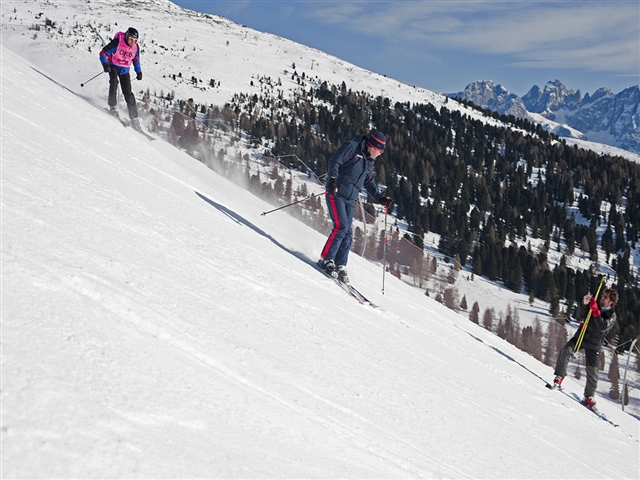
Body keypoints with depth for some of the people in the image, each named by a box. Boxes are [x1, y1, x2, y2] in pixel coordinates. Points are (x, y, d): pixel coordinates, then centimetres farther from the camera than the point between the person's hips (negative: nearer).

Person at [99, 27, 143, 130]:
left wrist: (138, 71, 7)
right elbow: (103, 53, -19)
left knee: (128, 93, -4)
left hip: (125, 70, 3)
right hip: (113, 66, -3)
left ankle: (134, 118, 1)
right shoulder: (117, 42, -22)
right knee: (114, 81, -34)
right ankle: (112, 106, -23)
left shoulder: (135, 47, -8)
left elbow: (136, 59, 13)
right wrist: (105, 64, -35)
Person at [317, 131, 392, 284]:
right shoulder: (352, 147, -6)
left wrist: (380, 198, 12)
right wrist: (332, 179, -25)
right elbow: (334, 161, -12)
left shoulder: (369, 163, 18)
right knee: (341, 226, -18)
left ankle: (340, 266, 7)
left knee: (347, 233, 2)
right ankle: (326, 260, -12)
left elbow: (370, 184, 24)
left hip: (350, 200, 8)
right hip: (336, 193, -8)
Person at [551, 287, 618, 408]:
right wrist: (584, 304, -27)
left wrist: (595, 310, -31)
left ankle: (589, 396, 18)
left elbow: (602, 327, -25)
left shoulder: (612, 316, -7)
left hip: (594, 345, -1)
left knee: (592, 371, 0)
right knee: (566, 350, -26)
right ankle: (559, 377, -19)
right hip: (581, 336, 2)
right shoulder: (593, 304, 0)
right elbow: (579, 315, -9)